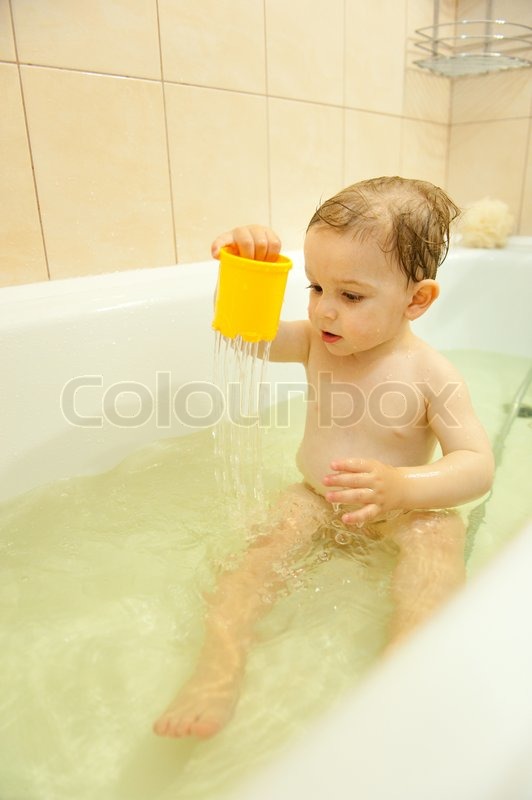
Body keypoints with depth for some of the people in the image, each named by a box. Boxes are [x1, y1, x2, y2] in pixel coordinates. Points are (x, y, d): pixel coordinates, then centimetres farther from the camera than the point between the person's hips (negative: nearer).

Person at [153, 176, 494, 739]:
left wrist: (401, 487, -40)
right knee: (269, 538, -23)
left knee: (437, 534, -30)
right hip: (316, 500, 3)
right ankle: (220, 663, -29)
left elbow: (478, 466, -21)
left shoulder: (430, 374, -18)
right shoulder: (315, 340, -5)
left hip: (399, 514, -2)